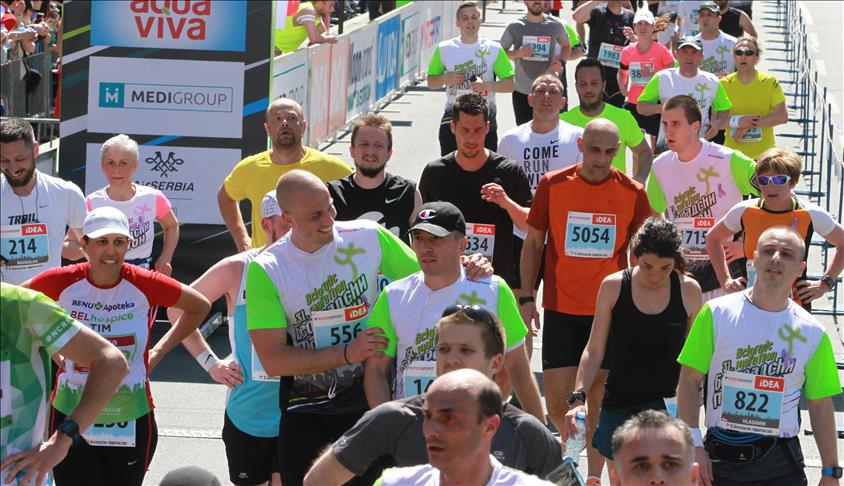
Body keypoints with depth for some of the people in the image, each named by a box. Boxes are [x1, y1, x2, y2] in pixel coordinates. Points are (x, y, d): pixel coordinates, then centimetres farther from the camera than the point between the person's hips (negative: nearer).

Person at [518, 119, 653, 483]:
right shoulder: (552, 185, -3)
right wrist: (526, 297, 2)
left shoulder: (632, 193, -3)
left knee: (600, 397, 3)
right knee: (555, 393, -2)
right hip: (560, 308, 0)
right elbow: (533, 243, 6)